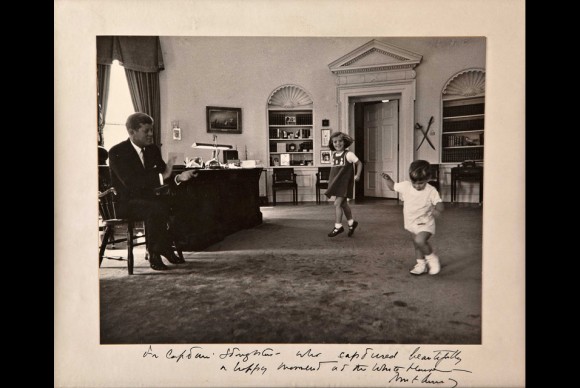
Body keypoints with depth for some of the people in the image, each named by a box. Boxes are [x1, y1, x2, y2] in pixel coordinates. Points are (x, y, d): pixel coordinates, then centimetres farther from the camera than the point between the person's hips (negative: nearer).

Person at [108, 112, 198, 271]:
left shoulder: (153, 149, 9)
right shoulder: (117, 152, -10)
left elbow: (164, 179, 7)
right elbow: (131, 182, -24)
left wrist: (179, 178, -15)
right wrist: (161, 175, -29)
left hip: (148, 198, 6)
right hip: (126, 202, -6)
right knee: (157, 208, -34)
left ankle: (166, 248, -2)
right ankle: (154, 254, -17)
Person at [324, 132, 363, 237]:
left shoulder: (348, 154, -10)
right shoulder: (333, 155, 7)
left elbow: (359, 163, -3)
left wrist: (357, 175, -12)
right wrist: (331, 179, 9)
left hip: (344, 182, -7)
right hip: (336, 183, 7)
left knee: (337, 204, -11)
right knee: (343, 204, 15)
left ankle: (338, 226, -1)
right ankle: (351, 223, 33)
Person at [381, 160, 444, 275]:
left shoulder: (431, 191, -18)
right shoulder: (405, 186, -9)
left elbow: (439, 203, -20)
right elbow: (393, 186, 6)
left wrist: (438, 209, -42)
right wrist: (388, 179, -13)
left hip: (425, 223, -5)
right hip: (411, 223, 5)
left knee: (420, 241, -27)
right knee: (417, 244, 18)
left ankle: (432, 258, -1)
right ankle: (421, 264, 38)